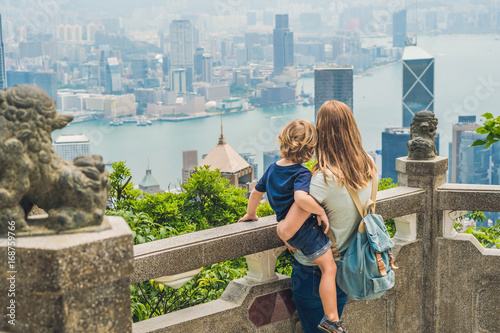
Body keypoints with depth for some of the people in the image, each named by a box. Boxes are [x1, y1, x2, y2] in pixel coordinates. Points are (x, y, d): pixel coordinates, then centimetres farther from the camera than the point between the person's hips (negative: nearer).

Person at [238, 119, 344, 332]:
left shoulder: (273, 168, 6)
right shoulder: (302, 173, -21)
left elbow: (256, 193, 19)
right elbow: (301, 197, -42)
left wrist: (251, 214, 36)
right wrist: (321, 211, -27)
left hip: (287, 227, 9)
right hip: (306, 229, -9)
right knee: (329, 268, -3)